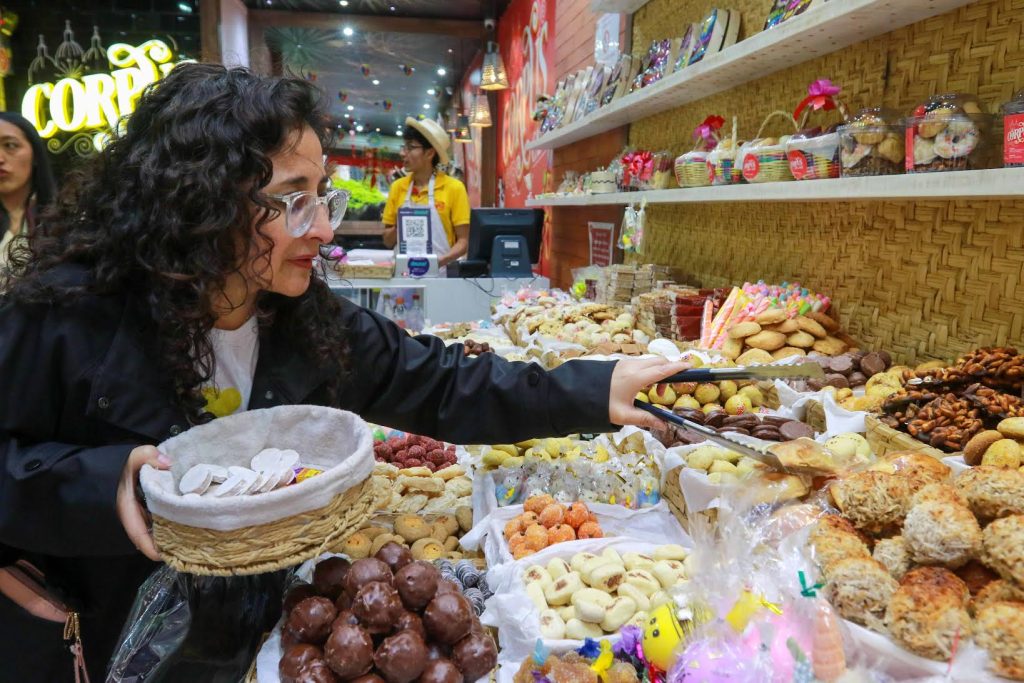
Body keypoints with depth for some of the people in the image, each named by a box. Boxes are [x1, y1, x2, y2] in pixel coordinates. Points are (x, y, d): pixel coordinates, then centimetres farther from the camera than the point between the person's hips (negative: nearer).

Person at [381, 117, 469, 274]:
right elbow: (388, 241, 12)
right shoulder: (398, 187, 8)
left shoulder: (454, 188, -3)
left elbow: (464, 241, -3)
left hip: (440, 271, -2)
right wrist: (398, 228, -7)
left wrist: (440, 261, -18)